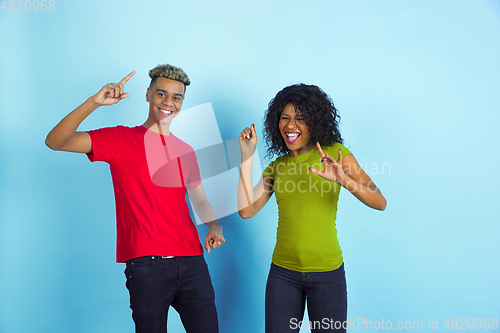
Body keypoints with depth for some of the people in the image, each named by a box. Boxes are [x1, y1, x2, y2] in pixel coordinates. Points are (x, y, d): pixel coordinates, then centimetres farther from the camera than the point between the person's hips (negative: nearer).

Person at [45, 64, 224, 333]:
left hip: (192, 260, 4)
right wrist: (94, 102, -21)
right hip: (146, 262, -4)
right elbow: (55, 141, -8)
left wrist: (214, 226, 3)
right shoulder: (121, 139, 2)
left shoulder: (185, 151, 16)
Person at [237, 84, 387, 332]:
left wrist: (343, 180, -28)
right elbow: (246, 210, -3)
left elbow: (380, 202, -10)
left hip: (327, 272, -2)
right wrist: (247, 157, -3)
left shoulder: (334, 153, -2)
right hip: (283, 272, 3)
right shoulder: (277, 166, 8)